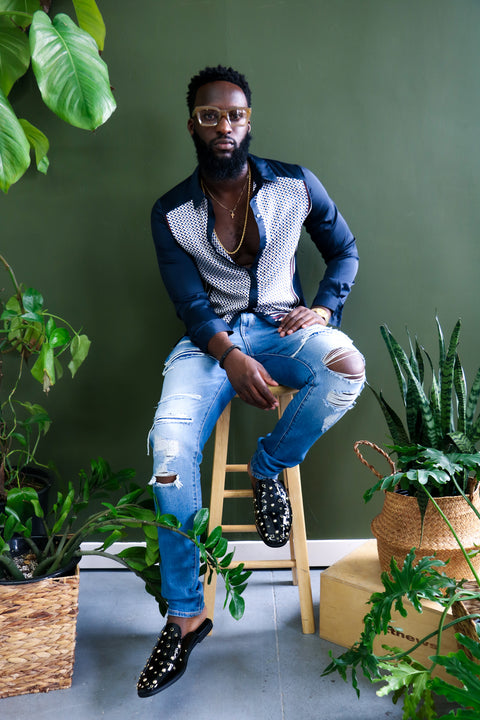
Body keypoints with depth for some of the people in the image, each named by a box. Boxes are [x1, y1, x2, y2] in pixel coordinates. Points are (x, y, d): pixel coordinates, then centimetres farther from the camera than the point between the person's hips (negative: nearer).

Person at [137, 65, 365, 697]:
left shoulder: (296, 186, 0)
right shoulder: (170, 213, -2)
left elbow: (344, 249, 12)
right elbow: (191, 303, -8)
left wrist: (324, 306, -7)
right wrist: (232, 356, -26)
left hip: (282, 325, 1)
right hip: (211, 337, 0)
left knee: (347, 367, -34)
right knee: (170, 450, -25)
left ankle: (267, 467, -5)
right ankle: (187, 614, -9)